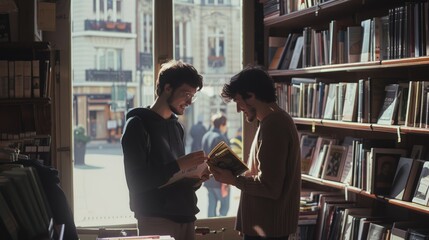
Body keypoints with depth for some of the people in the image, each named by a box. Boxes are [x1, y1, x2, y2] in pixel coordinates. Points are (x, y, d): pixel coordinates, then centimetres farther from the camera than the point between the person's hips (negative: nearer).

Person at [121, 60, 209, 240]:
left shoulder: (177, 127, 15)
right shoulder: (138, 124, -6)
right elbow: (136, 181, -14)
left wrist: (194, 181, -1)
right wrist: (178, 165, -20)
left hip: (184, 218, 7)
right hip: (157, 221, -7)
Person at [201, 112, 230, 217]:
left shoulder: (205, 136, 9)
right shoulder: (221, 138, -17)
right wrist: (225, 182, -18)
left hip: (208, 179, 8)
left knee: (211, 205, 11)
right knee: (225, 206, -1)